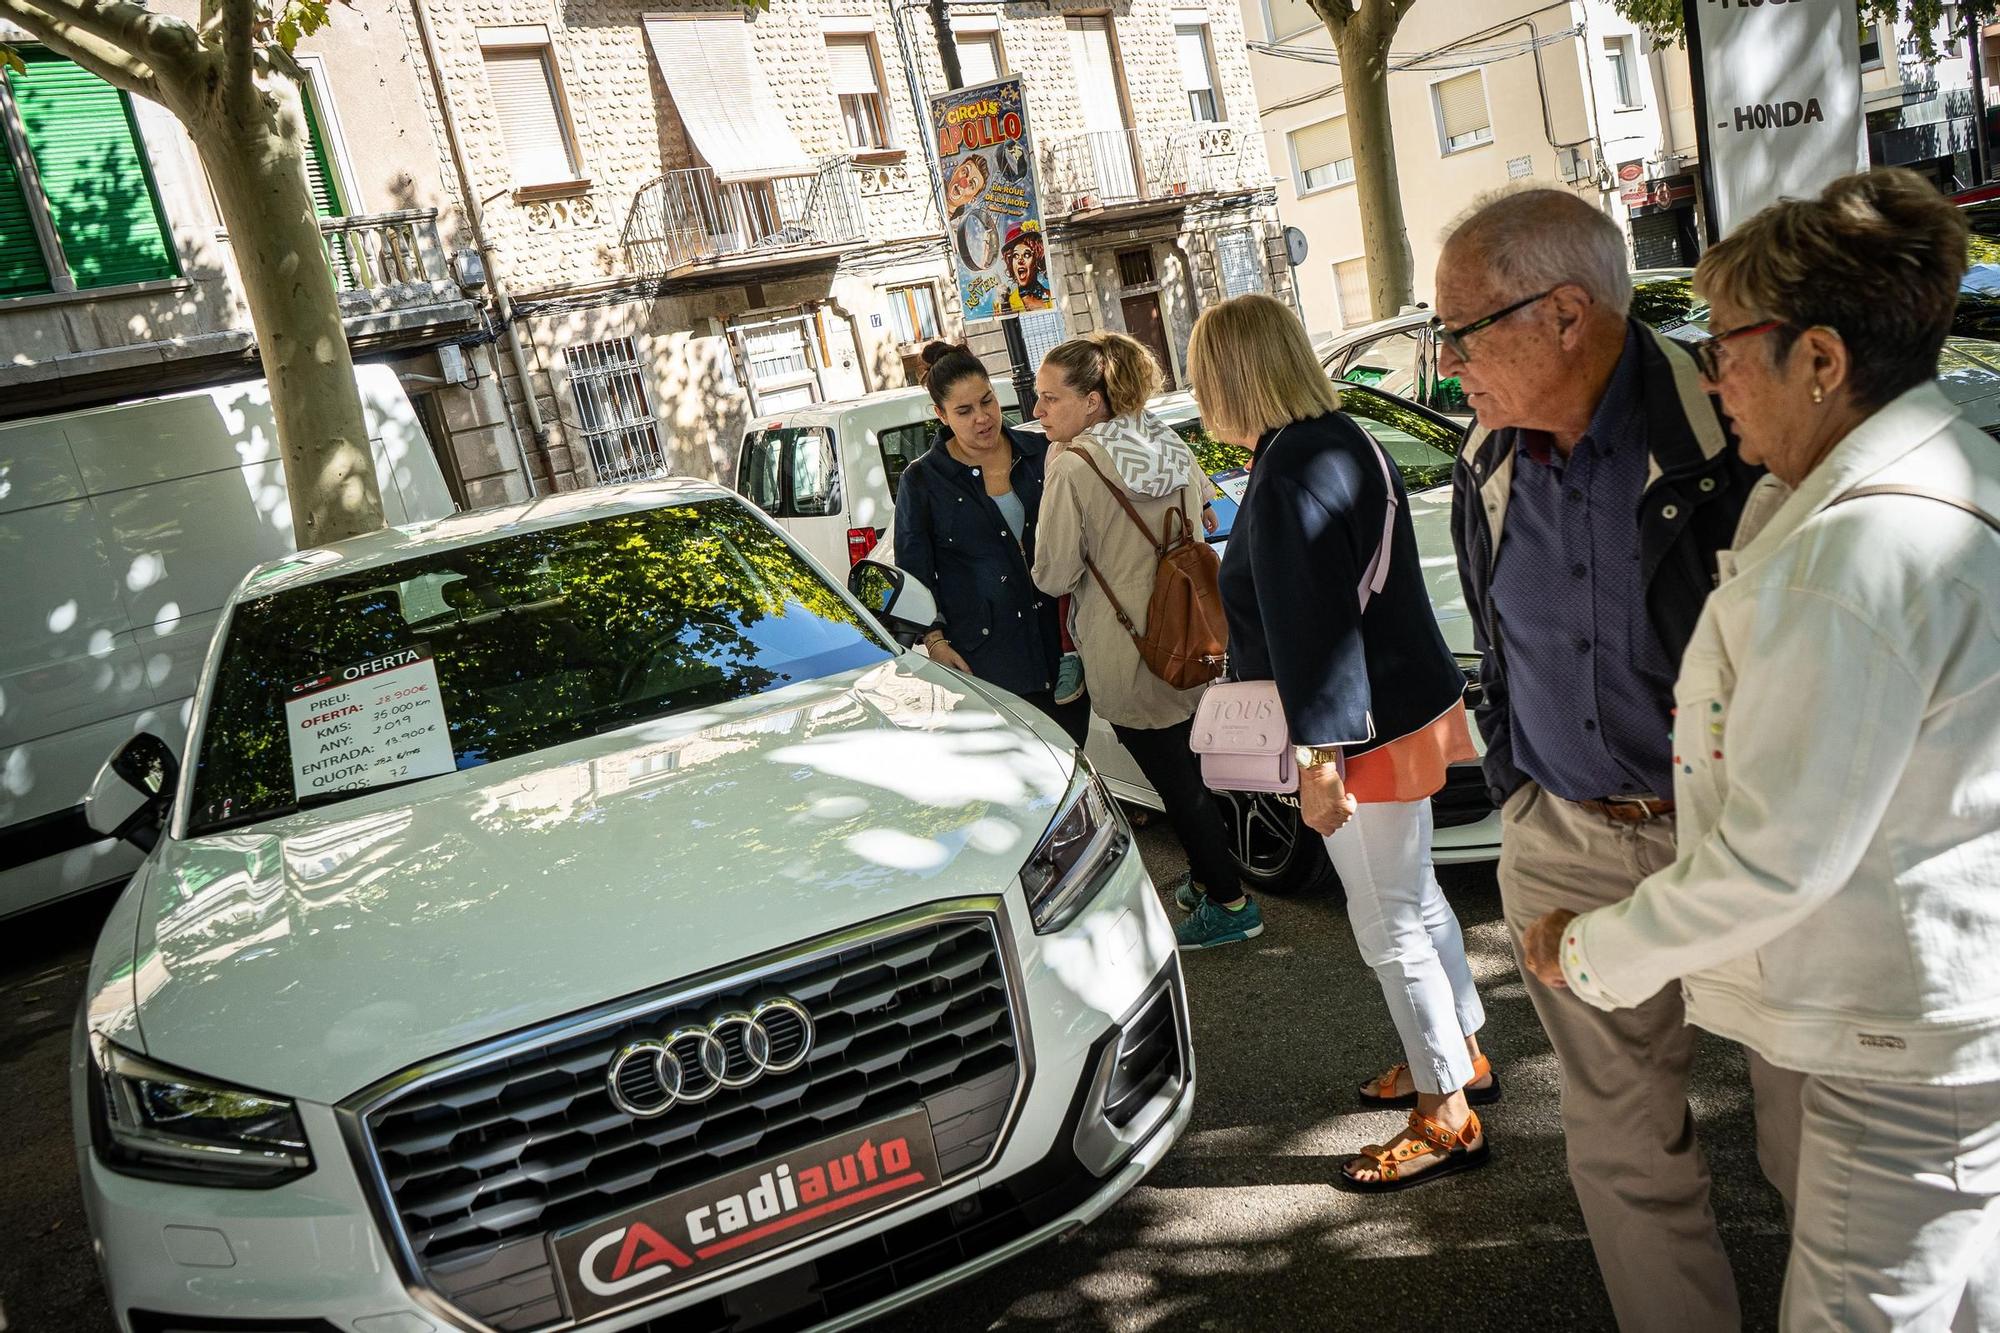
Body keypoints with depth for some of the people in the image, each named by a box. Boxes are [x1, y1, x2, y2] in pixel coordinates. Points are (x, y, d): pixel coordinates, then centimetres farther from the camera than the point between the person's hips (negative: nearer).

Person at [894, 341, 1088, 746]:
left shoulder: (1042, 453, 6)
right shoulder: (921, 481, -1)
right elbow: (913, 572, 1)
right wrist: (936, 641, -5)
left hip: (1061, 638, 3)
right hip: (984, 658, -3)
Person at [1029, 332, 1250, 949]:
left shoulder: (1074, 468, -18)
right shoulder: (1171, 447, 3)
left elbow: (1053, 577, -14)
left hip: (1129, 660, -7)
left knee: (1178, 785, 6)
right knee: (1190, 774, 22)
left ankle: (1229, 904, 18)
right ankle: (1205, 879, 38)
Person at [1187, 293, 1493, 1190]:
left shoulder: (1289, 476, -22)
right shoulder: (1343, 440, 8)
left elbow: (1311, 628, -24)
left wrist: (1318, 756, -21)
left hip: (1367, 733, -10)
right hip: (1405, 706, 10)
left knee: (1392, 925, 3)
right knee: (1414, 899, 23)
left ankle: (1445, 1115, 18)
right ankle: (1461, 1054, 40)